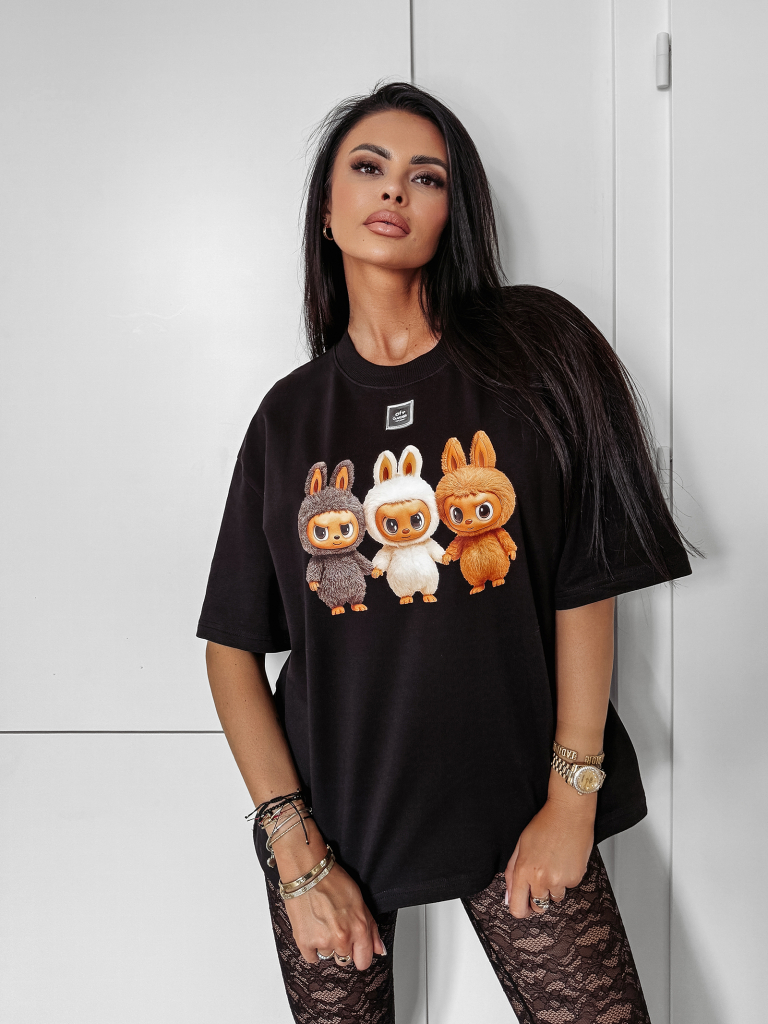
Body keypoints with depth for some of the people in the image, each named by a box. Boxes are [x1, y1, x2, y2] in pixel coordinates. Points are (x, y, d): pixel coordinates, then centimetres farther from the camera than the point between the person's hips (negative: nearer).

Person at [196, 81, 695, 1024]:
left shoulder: (533, 350, -3)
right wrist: (296, 850, -7)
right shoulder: (291, 413, 1)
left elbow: (586, 584, -6)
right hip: (334, 811, 2)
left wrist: (572, 798, -8)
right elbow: (233, 646, -1)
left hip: (513, 801, -1)